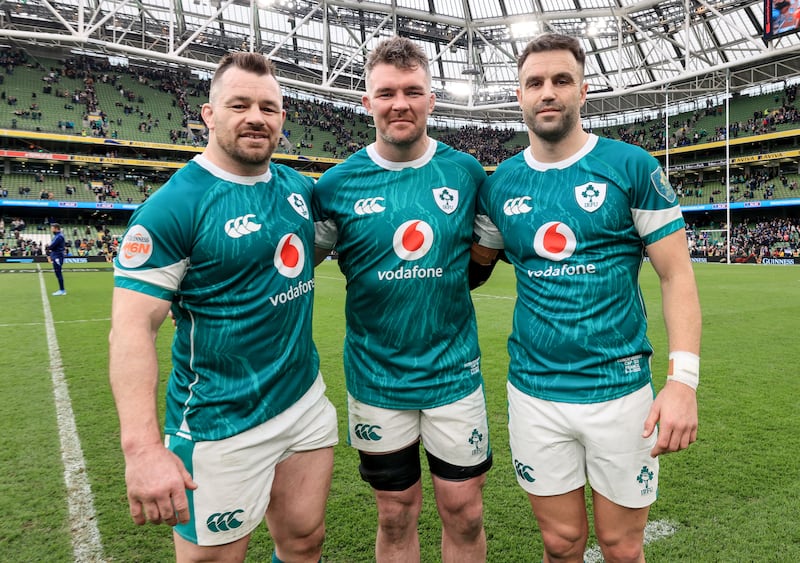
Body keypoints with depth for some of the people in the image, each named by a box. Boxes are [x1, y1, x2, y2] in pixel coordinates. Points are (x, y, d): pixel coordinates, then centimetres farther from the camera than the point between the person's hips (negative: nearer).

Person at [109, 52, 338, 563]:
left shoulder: (301, 188, 4)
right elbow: (132, 328, -19)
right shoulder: (173, 205, -14)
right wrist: (143, 447, -27)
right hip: (221, 426, -5)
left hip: (306, 400, 6)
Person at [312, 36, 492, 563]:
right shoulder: (337, 184, -5)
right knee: (397, 517, 15)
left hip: (455, 373, 1)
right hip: (376, 378, 0)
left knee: (464, 514, 12)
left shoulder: (466, 171, -2)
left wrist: (442, 285, 3)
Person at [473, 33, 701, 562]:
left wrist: (683, 379, -13)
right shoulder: (500, 184, 3)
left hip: (620, 389, -1)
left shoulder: (631, 166, -5)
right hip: (534, 393, 2)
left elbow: (677, 274, -4)